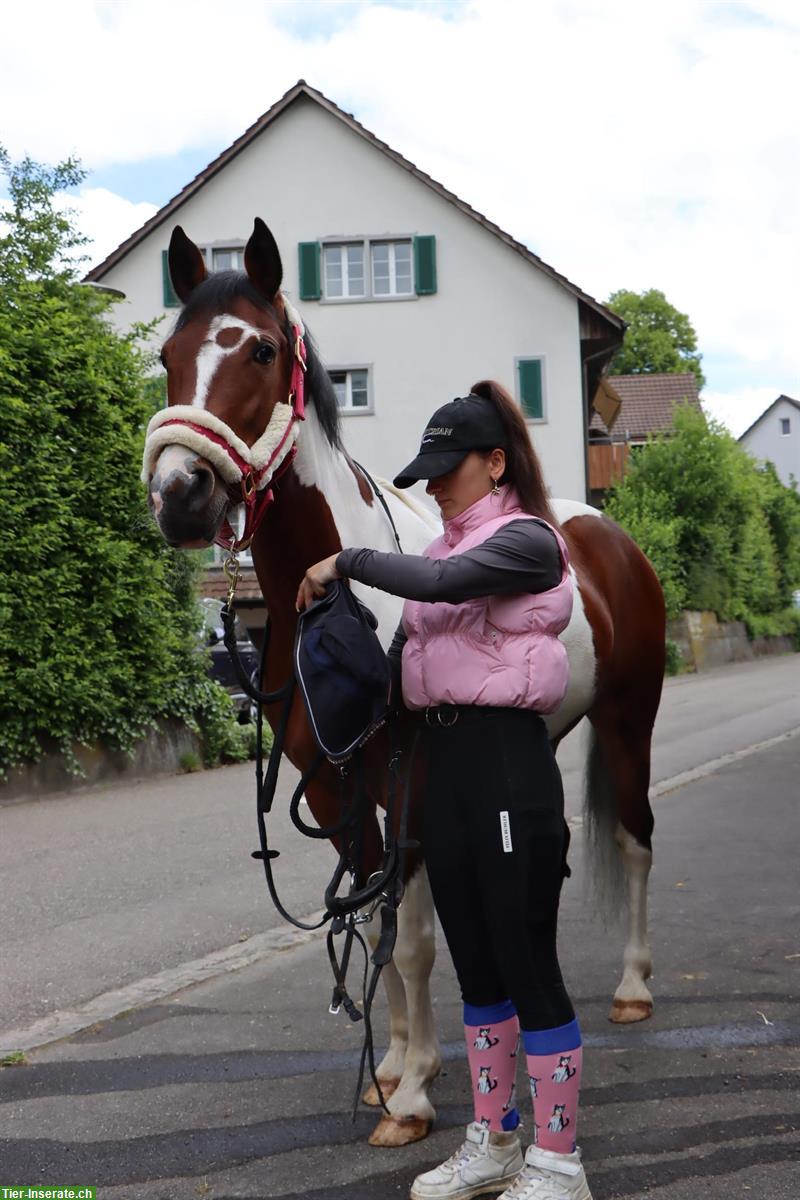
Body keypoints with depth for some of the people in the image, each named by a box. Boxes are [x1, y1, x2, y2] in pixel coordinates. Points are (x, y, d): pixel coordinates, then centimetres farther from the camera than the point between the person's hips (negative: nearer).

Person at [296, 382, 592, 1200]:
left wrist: (345, 562, -16)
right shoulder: (447, 547, 15)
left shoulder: (526, 540, -9)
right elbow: (405, 655, 15)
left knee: (528, 967, -2)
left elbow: (442, 583, -28)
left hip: (507, 763, -8)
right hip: (442, 763, 9)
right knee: (475, 969, 15)